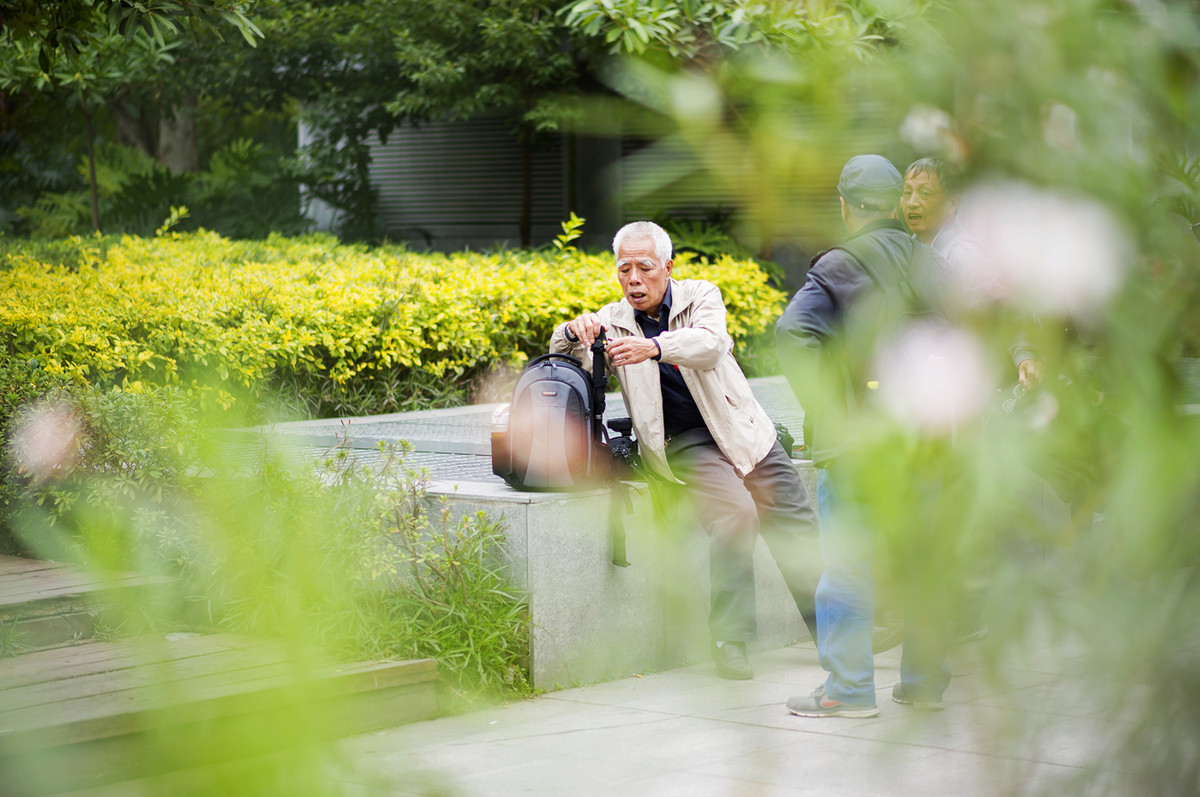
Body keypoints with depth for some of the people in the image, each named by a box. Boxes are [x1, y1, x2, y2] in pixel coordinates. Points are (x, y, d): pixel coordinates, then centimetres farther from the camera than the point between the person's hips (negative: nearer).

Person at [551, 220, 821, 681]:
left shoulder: (701, 297, -3)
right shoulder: (614, 323, 2)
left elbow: (709, 345, -24)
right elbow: (567, 362, -10)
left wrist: (653, 346, -43)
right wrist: (575, 331, -33)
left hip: (742, 429, 2)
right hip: (683, 442, -2)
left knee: (795, 524, 2)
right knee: (736, 511, -27)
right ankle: (730, 642, -21)